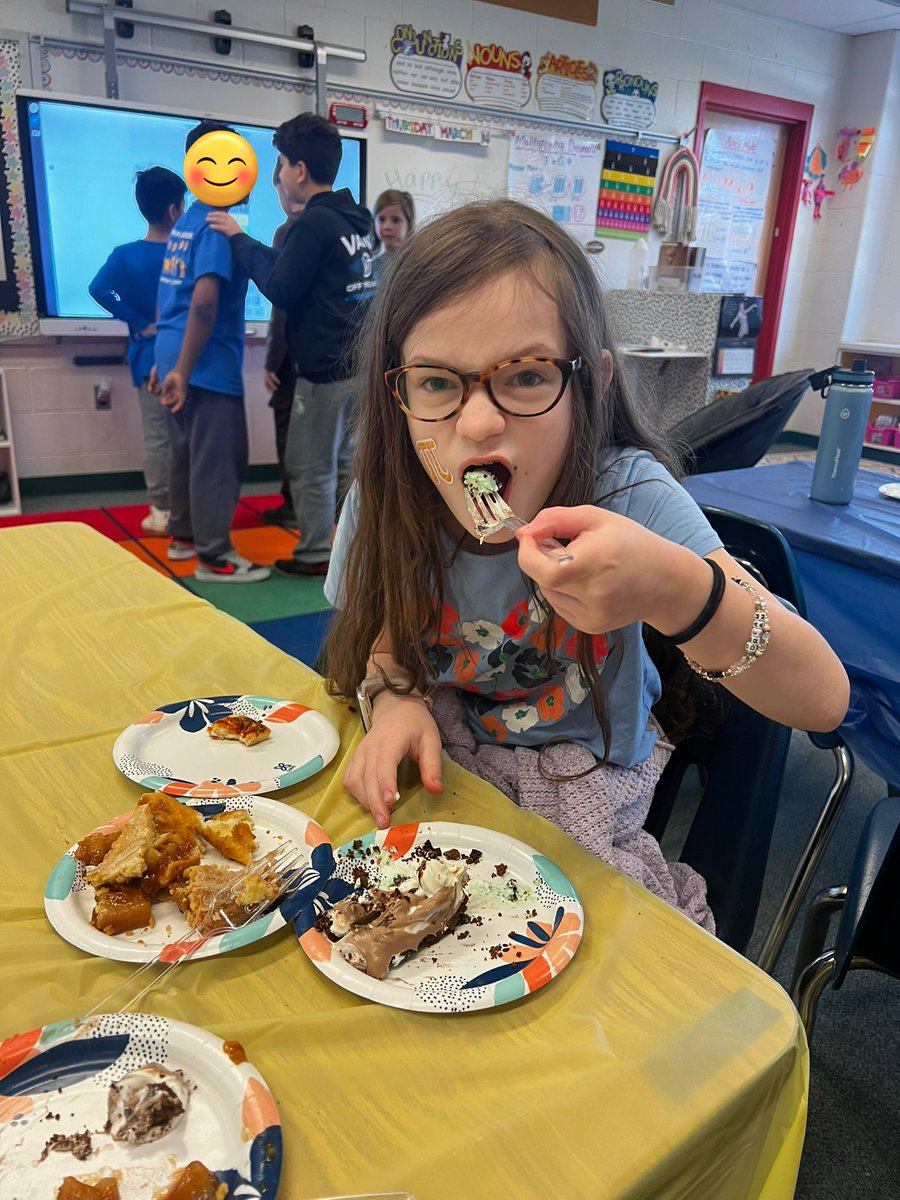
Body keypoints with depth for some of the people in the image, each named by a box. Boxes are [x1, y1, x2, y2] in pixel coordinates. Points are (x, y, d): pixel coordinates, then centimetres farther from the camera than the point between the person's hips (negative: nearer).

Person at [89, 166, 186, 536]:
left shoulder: (126, 255, -6)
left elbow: (99, 288, -18)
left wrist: (139, 322, -12)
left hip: (152, 358, 0)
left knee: (157, 437, 5)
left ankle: (162, 513, 9)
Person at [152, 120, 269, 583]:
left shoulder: (184, 223, 15)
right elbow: (204, 301, -24)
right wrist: (183, 370, -23)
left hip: (176, 354, 9)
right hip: (208, 363, -9)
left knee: (187, 451, 17)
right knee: (218, 458, -3)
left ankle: (184, 535, 28)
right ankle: (214, 556, 3)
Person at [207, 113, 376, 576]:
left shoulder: (314, 222, -15)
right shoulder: (357, 219, 11)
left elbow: (281, 288, -14)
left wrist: (240, 239, -4)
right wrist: (249, 244, 14)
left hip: (325, 368, -8)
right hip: (359, 363, 9)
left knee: (310, 467, 3)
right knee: (345, 461, 17)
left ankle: (314, 554, 13)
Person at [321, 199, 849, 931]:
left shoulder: (628, 495, -24)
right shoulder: (387, 501, -16)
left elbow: (823, 699, -28)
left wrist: (674, 589, -48)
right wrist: (394, 697, -20)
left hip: (584, 801, 0)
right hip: (437, 772, 1)